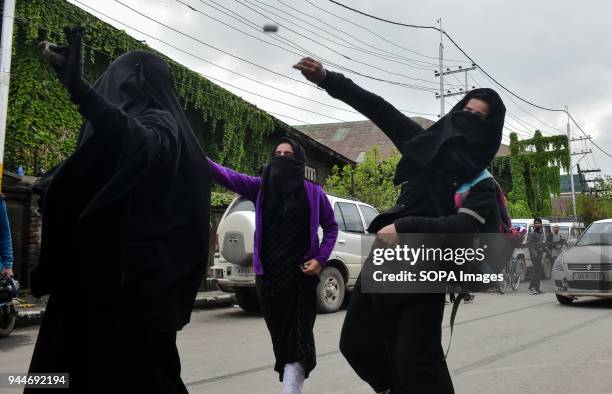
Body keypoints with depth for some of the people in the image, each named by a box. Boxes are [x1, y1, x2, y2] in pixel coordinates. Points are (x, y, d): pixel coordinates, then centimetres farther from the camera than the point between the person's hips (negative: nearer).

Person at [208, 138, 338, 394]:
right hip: (268, 274, 2)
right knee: (280, 334, 11)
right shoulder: (260, 187, 3)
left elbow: (331, 227, 10)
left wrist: (321, 259, -3)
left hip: (300, 274, -2)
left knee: (297, 335, -6)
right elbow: (228, 177, -12)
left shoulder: (313, 193, 2)